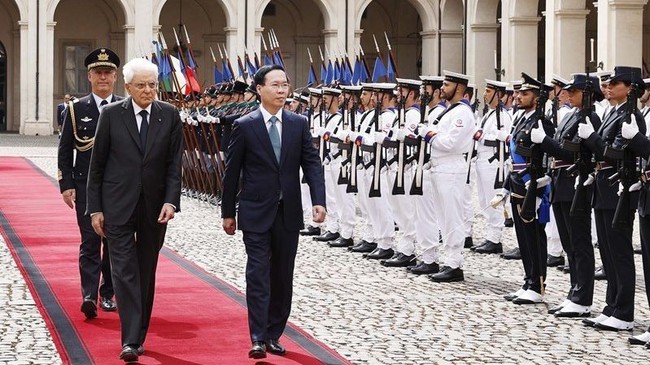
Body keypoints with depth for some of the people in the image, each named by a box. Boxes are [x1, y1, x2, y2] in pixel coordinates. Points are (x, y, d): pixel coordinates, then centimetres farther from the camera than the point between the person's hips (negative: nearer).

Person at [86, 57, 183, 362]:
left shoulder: (169, 116, 2)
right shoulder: (111, 115, -2)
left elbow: (174, 164, 2)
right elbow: (97, 164, 1)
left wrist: (171, 200, -11)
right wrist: (95, 208, -2)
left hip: (154, 208, 2)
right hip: (118, 206, -2)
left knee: (146, 274, 9)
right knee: (124, 271, -9)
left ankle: (139, 336, 19)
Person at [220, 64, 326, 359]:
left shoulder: (299, 124, 4)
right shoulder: (244, 126, -3)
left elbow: (311, 163, 0)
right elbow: (232, 172, 1)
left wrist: (319, 200, -13)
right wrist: (228, 212, 2)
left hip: (288, 213, 3)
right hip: (256, 213, -3)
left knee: (282, 276, 8)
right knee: (258, 275, -6)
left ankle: (274, 335, 17)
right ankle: (259, 338, -7)